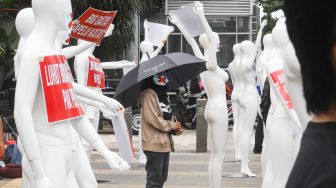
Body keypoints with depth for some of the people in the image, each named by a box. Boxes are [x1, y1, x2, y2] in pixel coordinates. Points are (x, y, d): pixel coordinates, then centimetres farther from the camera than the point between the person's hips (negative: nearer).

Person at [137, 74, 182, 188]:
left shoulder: (162, 94, 19)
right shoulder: (149, 94, -12)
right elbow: (152, 119, -21)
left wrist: (174, 127, 7)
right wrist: (172, 125, -10)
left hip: (164, 143, 10)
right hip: (154, 144, -10)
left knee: (162, 178, 14)